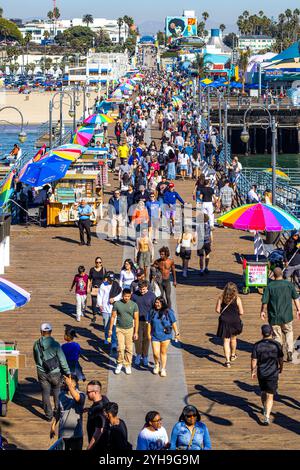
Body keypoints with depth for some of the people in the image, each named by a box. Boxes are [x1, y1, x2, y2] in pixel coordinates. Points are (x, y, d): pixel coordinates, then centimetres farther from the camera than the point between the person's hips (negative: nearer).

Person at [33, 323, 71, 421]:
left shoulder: (36, 344, -7)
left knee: (45, 393, 9)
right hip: (54, 373, -1)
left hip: (42, 373, 1)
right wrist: (67, 372, -3)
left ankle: (49, 415, 12)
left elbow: (36, 359, 8)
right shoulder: (55, 344, -16)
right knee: (56, 391, 22)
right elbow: (62, 360, -12)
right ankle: (58, 408, 36)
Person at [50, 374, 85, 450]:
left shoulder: (80, 395, -14)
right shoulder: (62, 395, 4)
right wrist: (53, 426, 16)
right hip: (62, 434, 5)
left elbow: (76, 398, -40)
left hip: (75, 435, -5)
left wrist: (69, 384, -37)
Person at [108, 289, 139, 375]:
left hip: (129, 329, 1)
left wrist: (136, 332, -3)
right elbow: (113, 317, 3)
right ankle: (119, 364, 10)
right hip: (119, 329, -1)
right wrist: (110, 329, 2)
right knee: (120, 348, -9)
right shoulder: (117, 304, -5)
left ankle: (127, 365, 18)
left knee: (129, 349, 5)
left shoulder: (134, 305, -4)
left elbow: (136, 319, -1)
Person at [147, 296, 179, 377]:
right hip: (155, 336, 1)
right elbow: (149, 323, 7)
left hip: (165, 336, -1)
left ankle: (163, 369, 22)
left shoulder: (168, 312, -5)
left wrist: (176, 333, 1)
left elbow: (173, 323, 1)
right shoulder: (152, 312, 1)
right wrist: (149, 334, 5)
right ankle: (157, 365, 27)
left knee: (163, 352, 8)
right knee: (156, 353, -4)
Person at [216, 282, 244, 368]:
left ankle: (228, 361, -6)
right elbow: (241, 312, -11)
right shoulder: (237, 299, -11)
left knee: (226, 340, 3)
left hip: (224, 321, -1)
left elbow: (217, 310, -6)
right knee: (233, 338, 24)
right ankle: (233, 355, 44)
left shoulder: (221, 298, -8)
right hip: (235, 321, 1)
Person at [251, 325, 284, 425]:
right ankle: (267, 416, -15)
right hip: (273, 373, -1)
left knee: (263, 392, 24)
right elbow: (280, 359, -1)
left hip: (261, 373, 2)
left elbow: (254, 360, -6)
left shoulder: (257, 345, -9)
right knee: (270, 396, -1)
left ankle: (265, 409, 44)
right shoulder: (276, 345, -9)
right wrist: (281, 368, 19)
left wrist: (253, 371, 10)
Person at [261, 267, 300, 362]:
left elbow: (265, 301, -5)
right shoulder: (289, 284, -2)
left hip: (274, 317, -1)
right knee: (288, 332, 19)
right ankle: (289, 351, 4)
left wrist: (263, 312, 11)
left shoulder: (269, 286, -7)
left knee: (277, 336, 8)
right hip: (287, 316, 1)